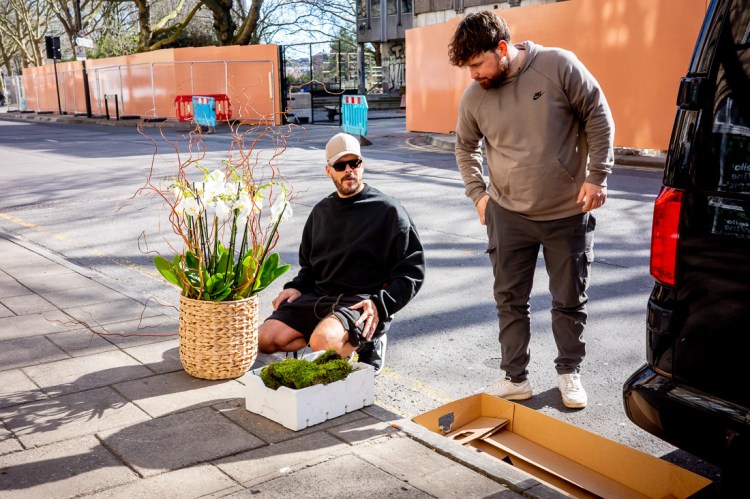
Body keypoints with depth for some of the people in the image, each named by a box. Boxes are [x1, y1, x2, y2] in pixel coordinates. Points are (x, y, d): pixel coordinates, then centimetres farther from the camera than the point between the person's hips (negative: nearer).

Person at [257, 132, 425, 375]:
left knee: (322, 342, -35)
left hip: (362, 302, -6)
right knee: (265, 339, -14)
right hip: (318, 296, 6)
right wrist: (295, 287, 6)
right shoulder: (321, 211, 18)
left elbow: (412, 270, -3)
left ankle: (366, 343, -2)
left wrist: (381, 304, -17)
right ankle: (342, 340, 0)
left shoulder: (388, 210, 0)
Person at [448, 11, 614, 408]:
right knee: (509, 299, 7)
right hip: (508, 215, 2)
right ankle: (515, 377, 22)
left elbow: (597, 117, -4)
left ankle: (569, 373, 30)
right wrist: (478, 193, 6)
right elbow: (466, 148, 14)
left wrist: (597, 176, -8)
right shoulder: (473, 97, -4)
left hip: (569, 212, -2)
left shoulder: (559, 66, -13)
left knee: (570, 299, 10)